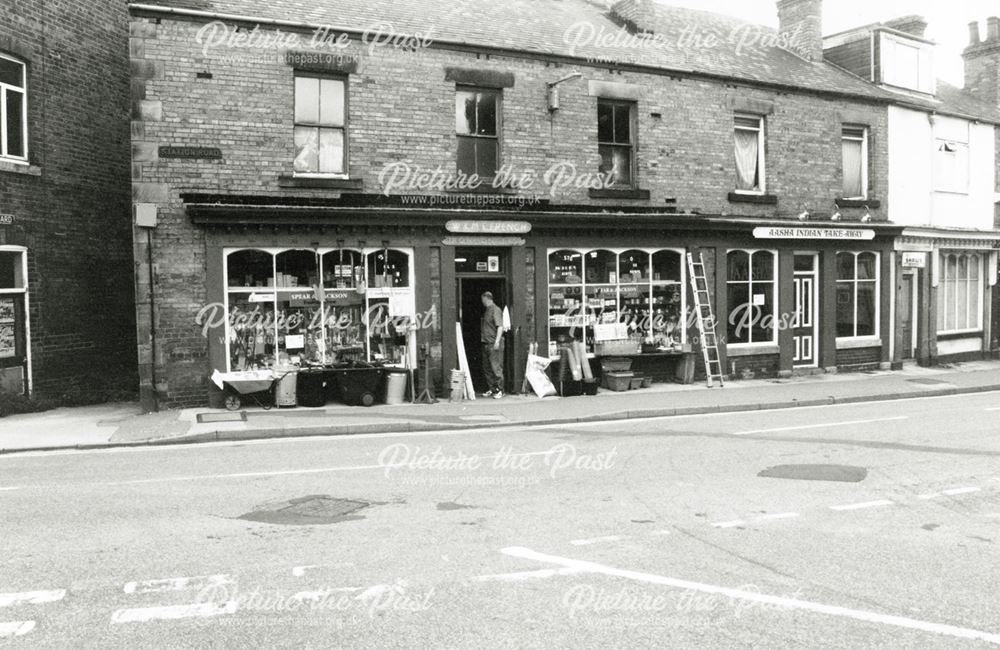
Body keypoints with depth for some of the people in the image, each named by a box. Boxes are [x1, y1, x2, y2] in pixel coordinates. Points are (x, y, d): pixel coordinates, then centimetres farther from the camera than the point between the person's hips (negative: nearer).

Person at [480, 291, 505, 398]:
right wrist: (482, 339, 15)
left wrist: (497, 341, -24)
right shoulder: (486, 310, 17)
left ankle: (499, 390, -2)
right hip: (486, 343, 9)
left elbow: (500, 327, -18)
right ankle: (491, 389, 18)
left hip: (494, 344, -9)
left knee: (496, 367, -7)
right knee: (487, 368, 11)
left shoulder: (496, 310, -11)